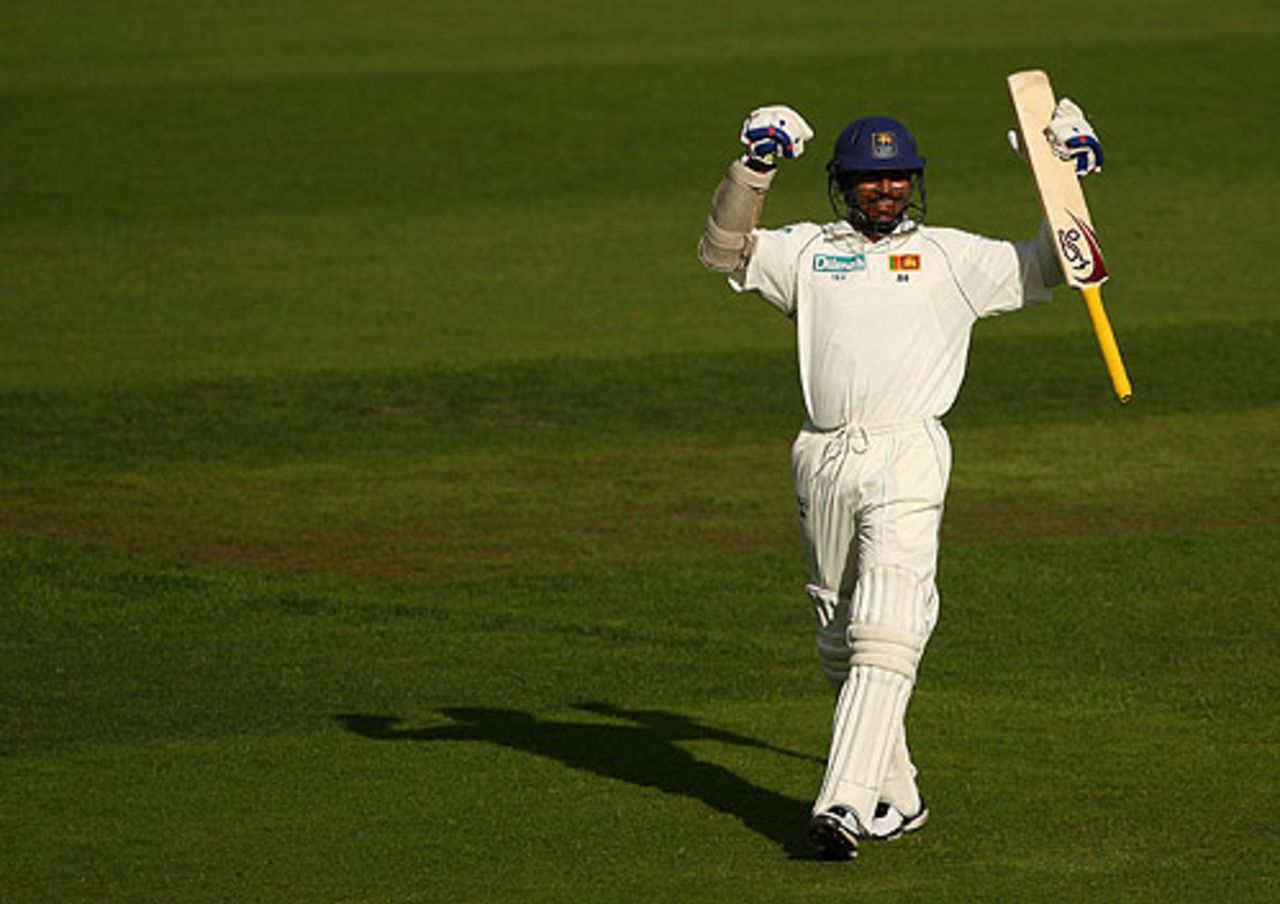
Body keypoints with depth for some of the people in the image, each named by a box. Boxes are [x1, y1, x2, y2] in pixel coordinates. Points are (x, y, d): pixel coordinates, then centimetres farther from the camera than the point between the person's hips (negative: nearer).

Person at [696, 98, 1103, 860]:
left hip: (907, 453, -3)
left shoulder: (950, 255, 16)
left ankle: (845, 804, -25)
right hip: (823, 462, 3)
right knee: (841, 645, 8)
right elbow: (724, 249, 8)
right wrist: (755, 169, -4)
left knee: (883, 636, -17)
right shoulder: (805, 252, 18)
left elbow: (1043, 267, 19)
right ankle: (896, 798, 21)